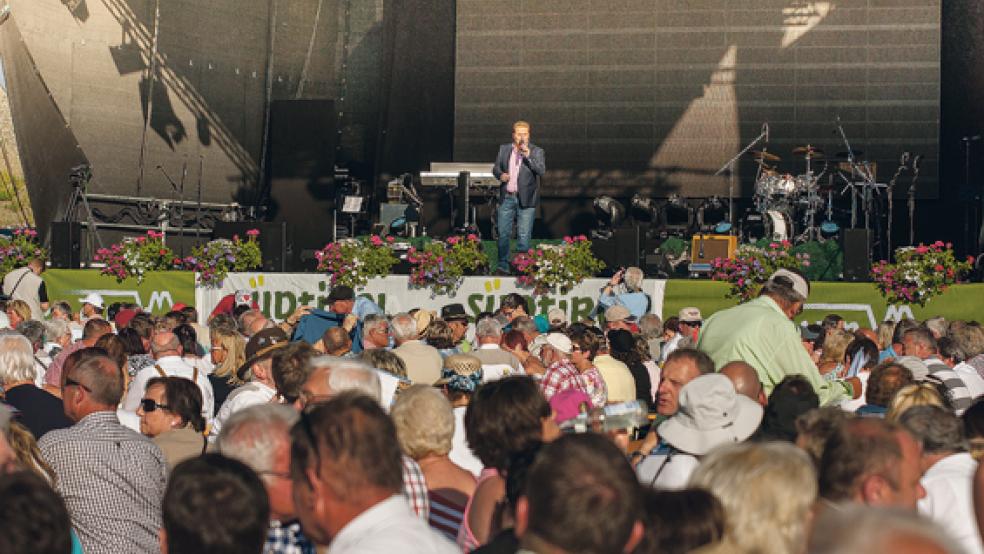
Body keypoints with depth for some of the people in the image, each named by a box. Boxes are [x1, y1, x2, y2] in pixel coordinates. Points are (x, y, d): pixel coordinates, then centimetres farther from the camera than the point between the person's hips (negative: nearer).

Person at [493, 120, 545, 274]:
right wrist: (500, 175, -7)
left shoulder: (536, 152, -1)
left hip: (526, 200, -3)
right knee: (503, 234, 6)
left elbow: (541, 171, -13)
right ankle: (503, 266, 16)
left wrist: (528, 156, -22)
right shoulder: (504, 149, 9)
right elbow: (496, 167, 15)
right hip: (506, 198, 3)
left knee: (523, 236, -2)